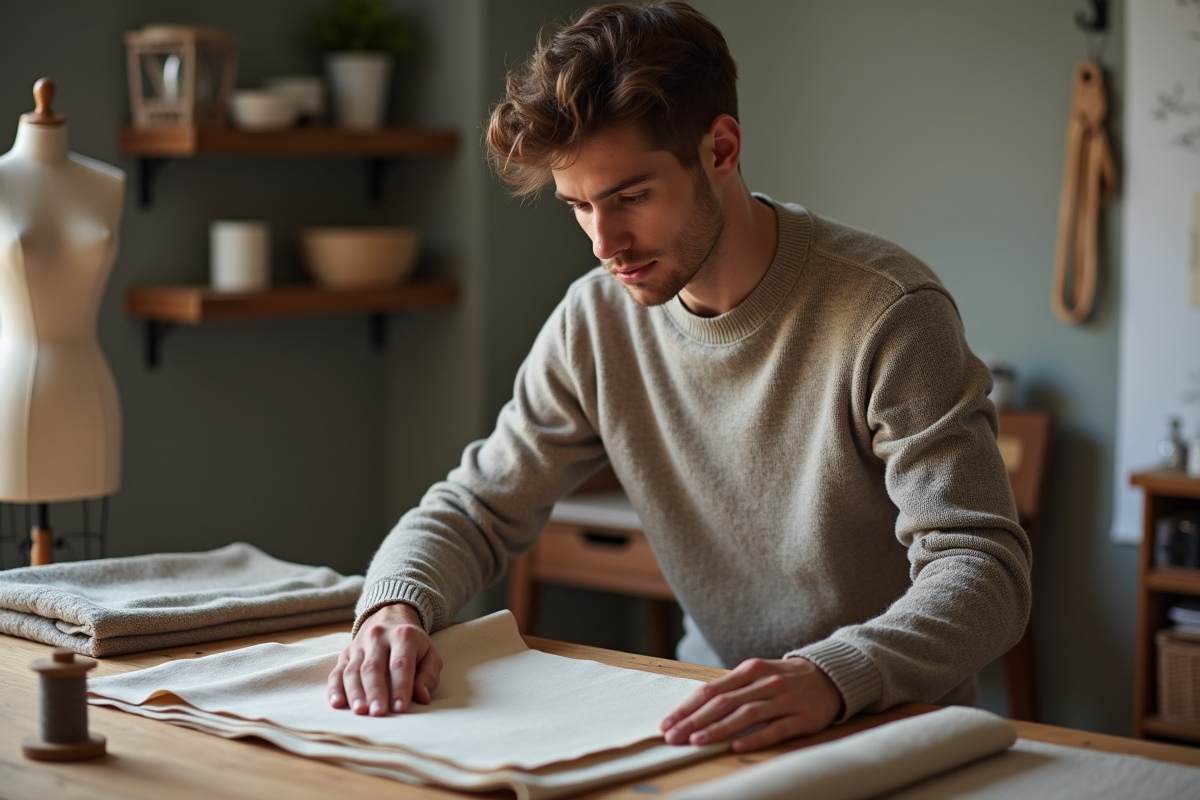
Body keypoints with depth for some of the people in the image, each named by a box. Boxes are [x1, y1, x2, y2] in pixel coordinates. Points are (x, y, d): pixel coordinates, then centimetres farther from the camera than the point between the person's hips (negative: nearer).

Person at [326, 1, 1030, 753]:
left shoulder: (887, 314, -16)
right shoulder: (597, 321, 1)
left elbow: (983, 571, -22)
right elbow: (473, 511, 7)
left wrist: (829, 676, -41)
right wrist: (395, 607, -15)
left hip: (896, 722, -4)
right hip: (715, 716, 5)